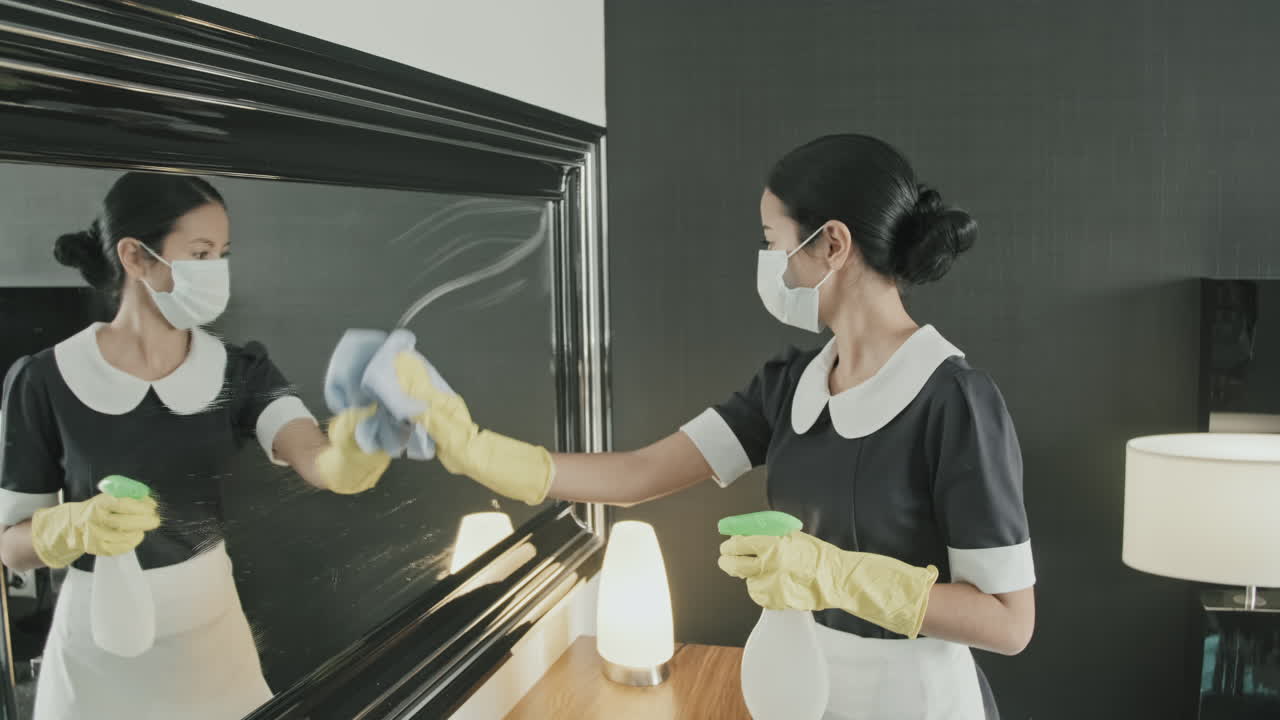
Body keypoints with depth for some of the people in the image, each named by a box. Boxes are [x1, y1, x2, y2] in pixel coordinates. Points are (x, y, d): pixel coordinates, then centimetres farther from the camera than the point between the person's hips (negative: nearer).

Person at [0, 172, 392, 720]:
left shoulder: (240, 371, -7)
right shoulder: (45, 382, -14)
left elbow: (314, 458, -26)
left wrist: (348, 456, -49)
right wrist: (78, 526, -28)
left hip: (213, 625, 3)